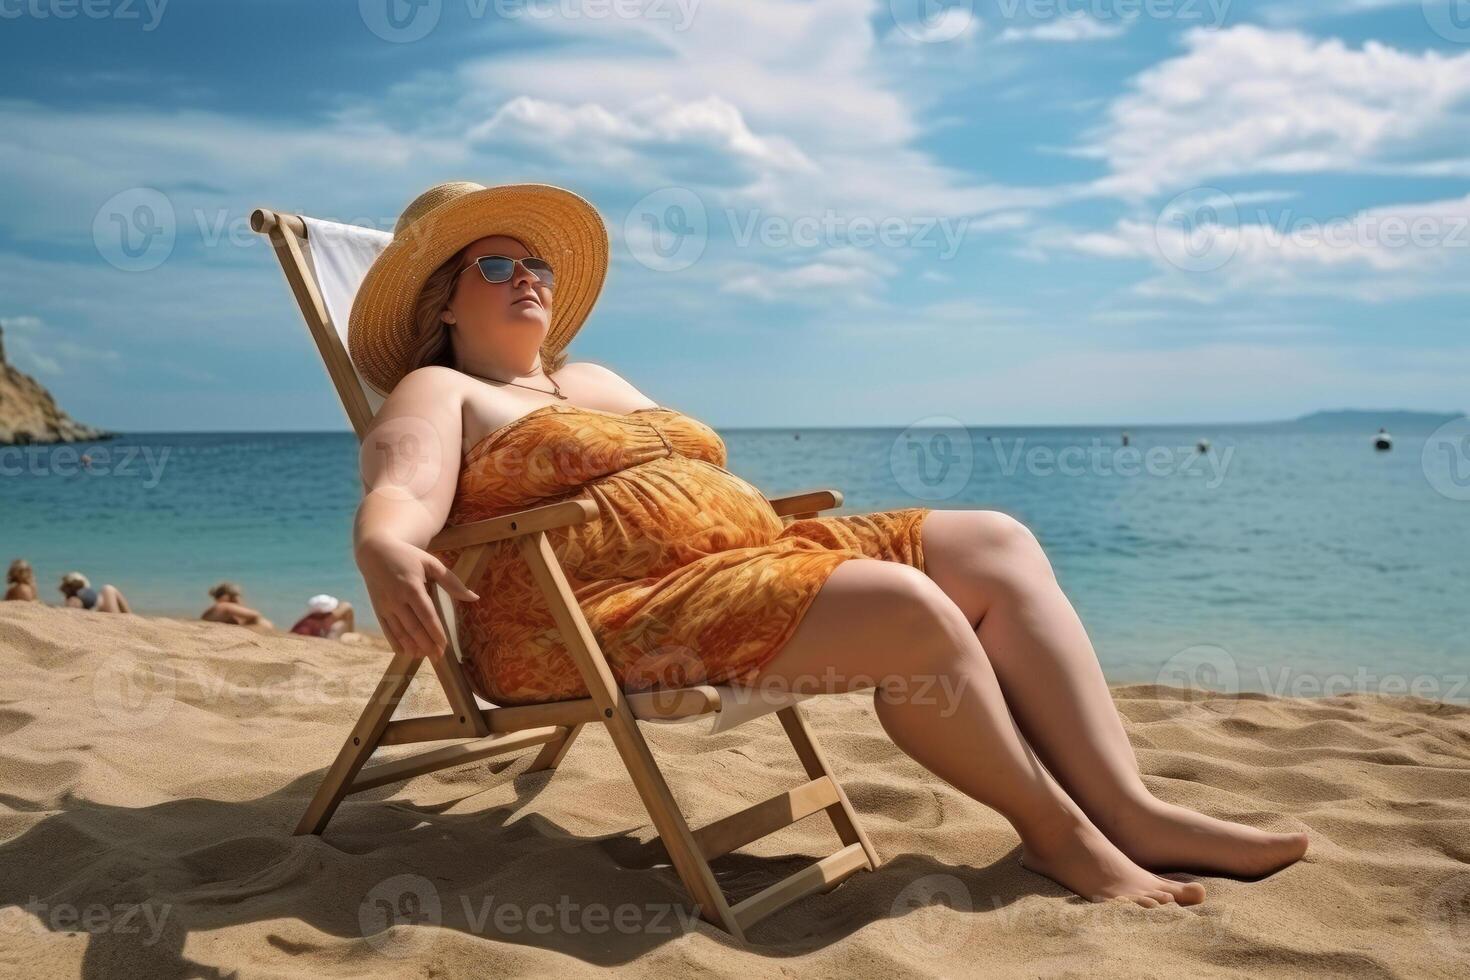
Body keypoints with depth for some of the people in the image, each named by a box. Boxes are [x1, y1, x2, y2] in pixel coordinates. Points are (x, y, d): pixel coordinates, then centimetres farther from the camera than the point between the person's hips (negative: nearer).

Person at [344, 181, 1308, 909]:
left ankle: (1129, 811, -12)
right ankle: (1057, 827, -6)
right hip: (602, 620, -8)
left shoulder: (596, 379, 28)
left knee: (993, 547, -5)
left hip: (744, 562, 9)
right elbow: (399, 497, -16)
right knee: (905, 607, -26)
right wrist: (386, 553, -39)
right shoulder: (438, 395, 5)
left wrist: (809, 508, 23)